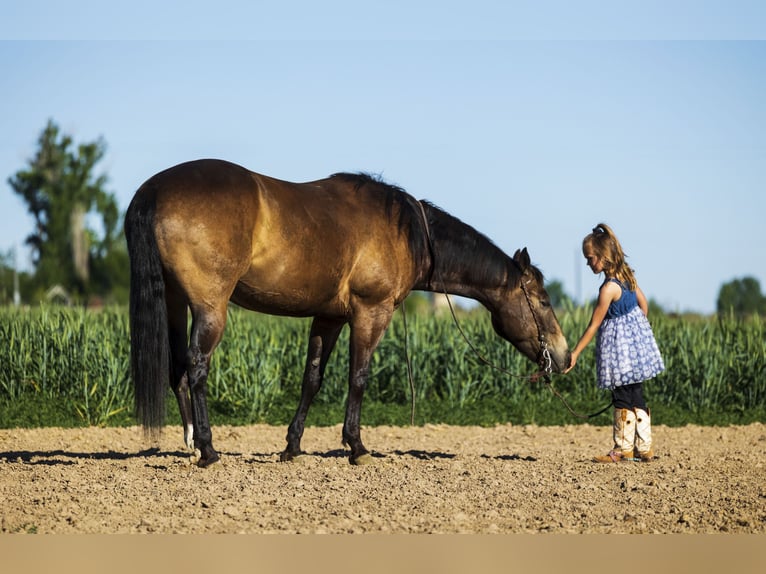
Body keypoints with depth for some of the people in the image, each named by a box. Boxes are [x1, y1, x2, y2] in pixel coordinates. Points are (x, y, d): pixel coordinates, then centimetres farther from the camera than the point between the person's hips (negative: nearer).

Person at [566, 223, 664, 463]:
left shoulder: (609, 288, -22)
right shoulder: (627, 275, 3)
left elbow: (594, 326, -18)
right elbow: (644, 304, 13)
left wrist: (575, 353, -13)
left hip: (619, 343, -9)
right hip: (637, 338, 9)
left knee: (623, 398, -1)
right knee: (636, 396, 12)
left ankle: (624, 448, 6)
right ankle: (644, 448, 16)